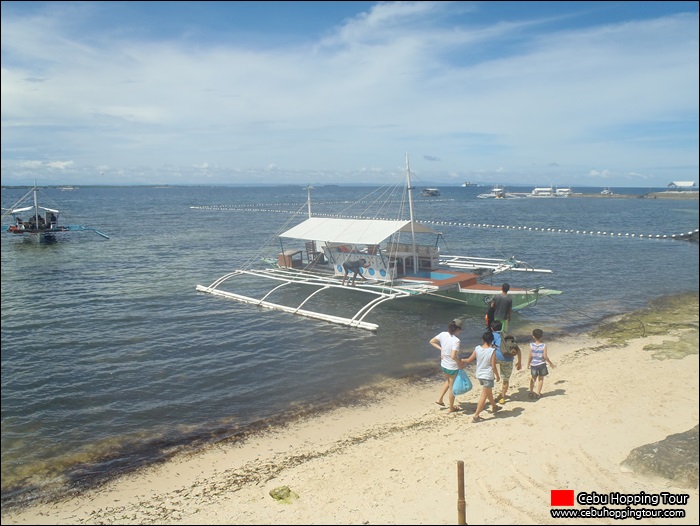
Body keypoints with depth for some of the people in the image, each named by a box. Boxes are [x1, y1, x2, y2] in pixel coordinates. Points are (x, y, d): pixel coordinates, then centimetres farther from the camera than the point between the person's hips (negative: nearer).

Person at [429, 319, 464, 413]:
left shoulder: (443, 334, -9)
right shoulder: (456, 340, -28)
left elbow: (431, 341, 2)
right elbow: (453, 356, -34)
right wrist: (459, 362, -17)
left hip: (443, 364, 6)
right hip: (453, 367, -6)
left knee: (448, 381, 34)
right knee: (452, 387, 14)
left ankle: (440, 399, 31)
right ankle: (452, 407, 32)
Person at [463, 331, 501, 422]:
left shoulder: (477, 348, -7)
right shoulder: (492, 351, -18)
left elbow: (469, 360, 1)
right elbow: (493, 366, -16)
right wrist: (498, 376, -1)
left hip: (479, 374, 6)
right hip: (488, 376, -5)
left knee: (489, 392, 27)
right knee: (484, 396, 3)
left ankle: (494, 406, 47)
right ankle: (476, 415, 1)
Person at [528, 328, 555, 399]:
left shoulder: (531, 345, -12)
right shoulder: (544, 345, -14)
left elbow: (530, 356, -10)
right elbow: (545, 356, -15)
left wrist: (528, 364, 5)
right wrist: (551, 364, -1)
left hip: (533, 364, 1)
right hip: (541, 364, -1)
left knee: (533, 378, 19)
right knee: (541, 379, 14)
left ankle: (531, 392, 23)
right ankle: (538, 394, 18)